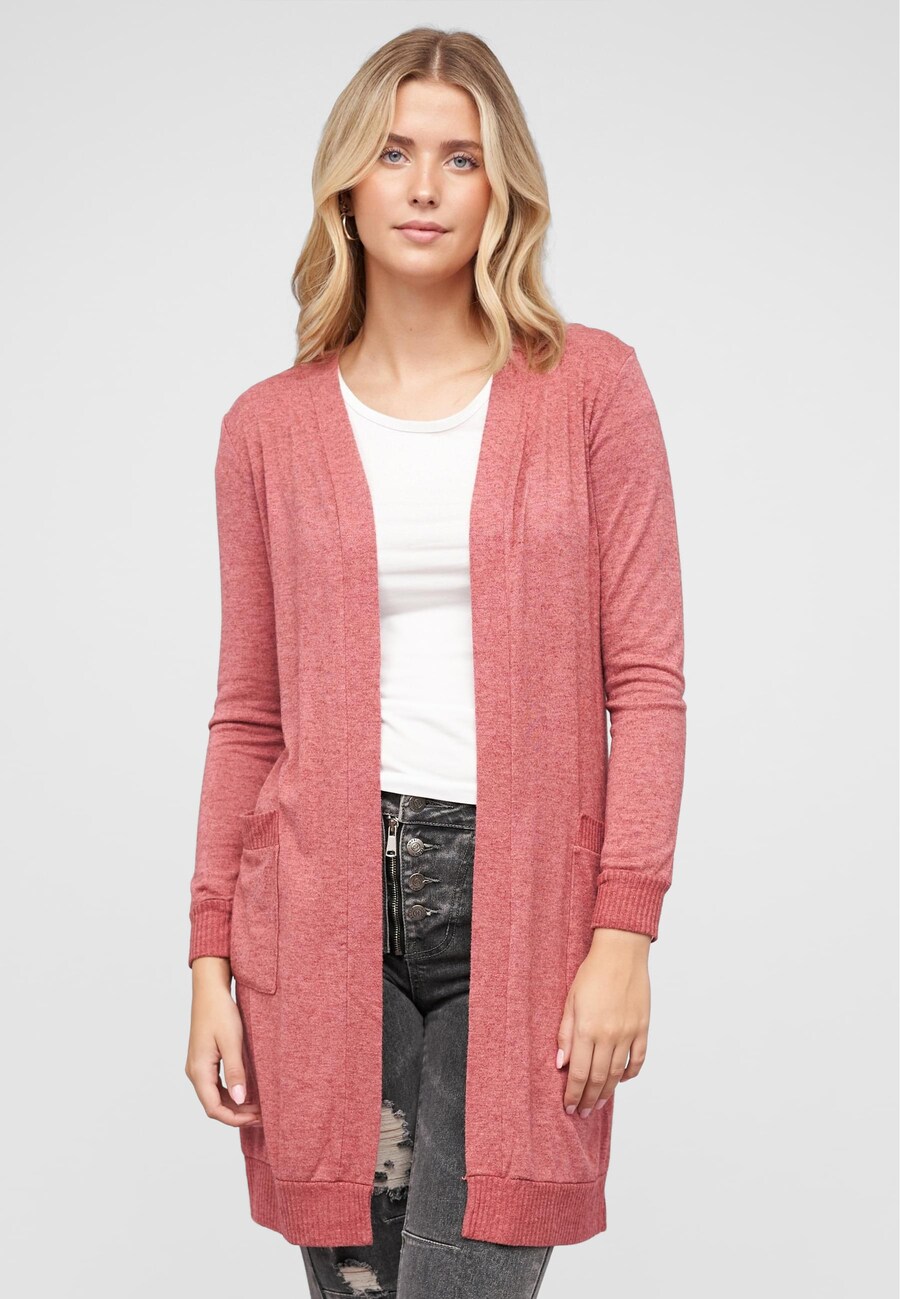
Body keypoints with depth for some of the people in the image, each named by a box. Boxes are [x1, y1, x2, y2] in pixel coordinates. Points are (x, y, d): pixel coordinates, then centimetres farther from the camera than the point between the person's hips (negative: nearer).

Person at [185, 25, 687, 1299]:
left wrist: (625, 932, -8)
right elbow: (249, 716, 9)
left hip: (523, 906, -1)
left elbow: (646, 680, 0)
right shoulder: (272, 426, 8)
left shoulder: (592, 386, 3)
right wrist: (210, 960, 4)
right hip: (327, 906, 2)